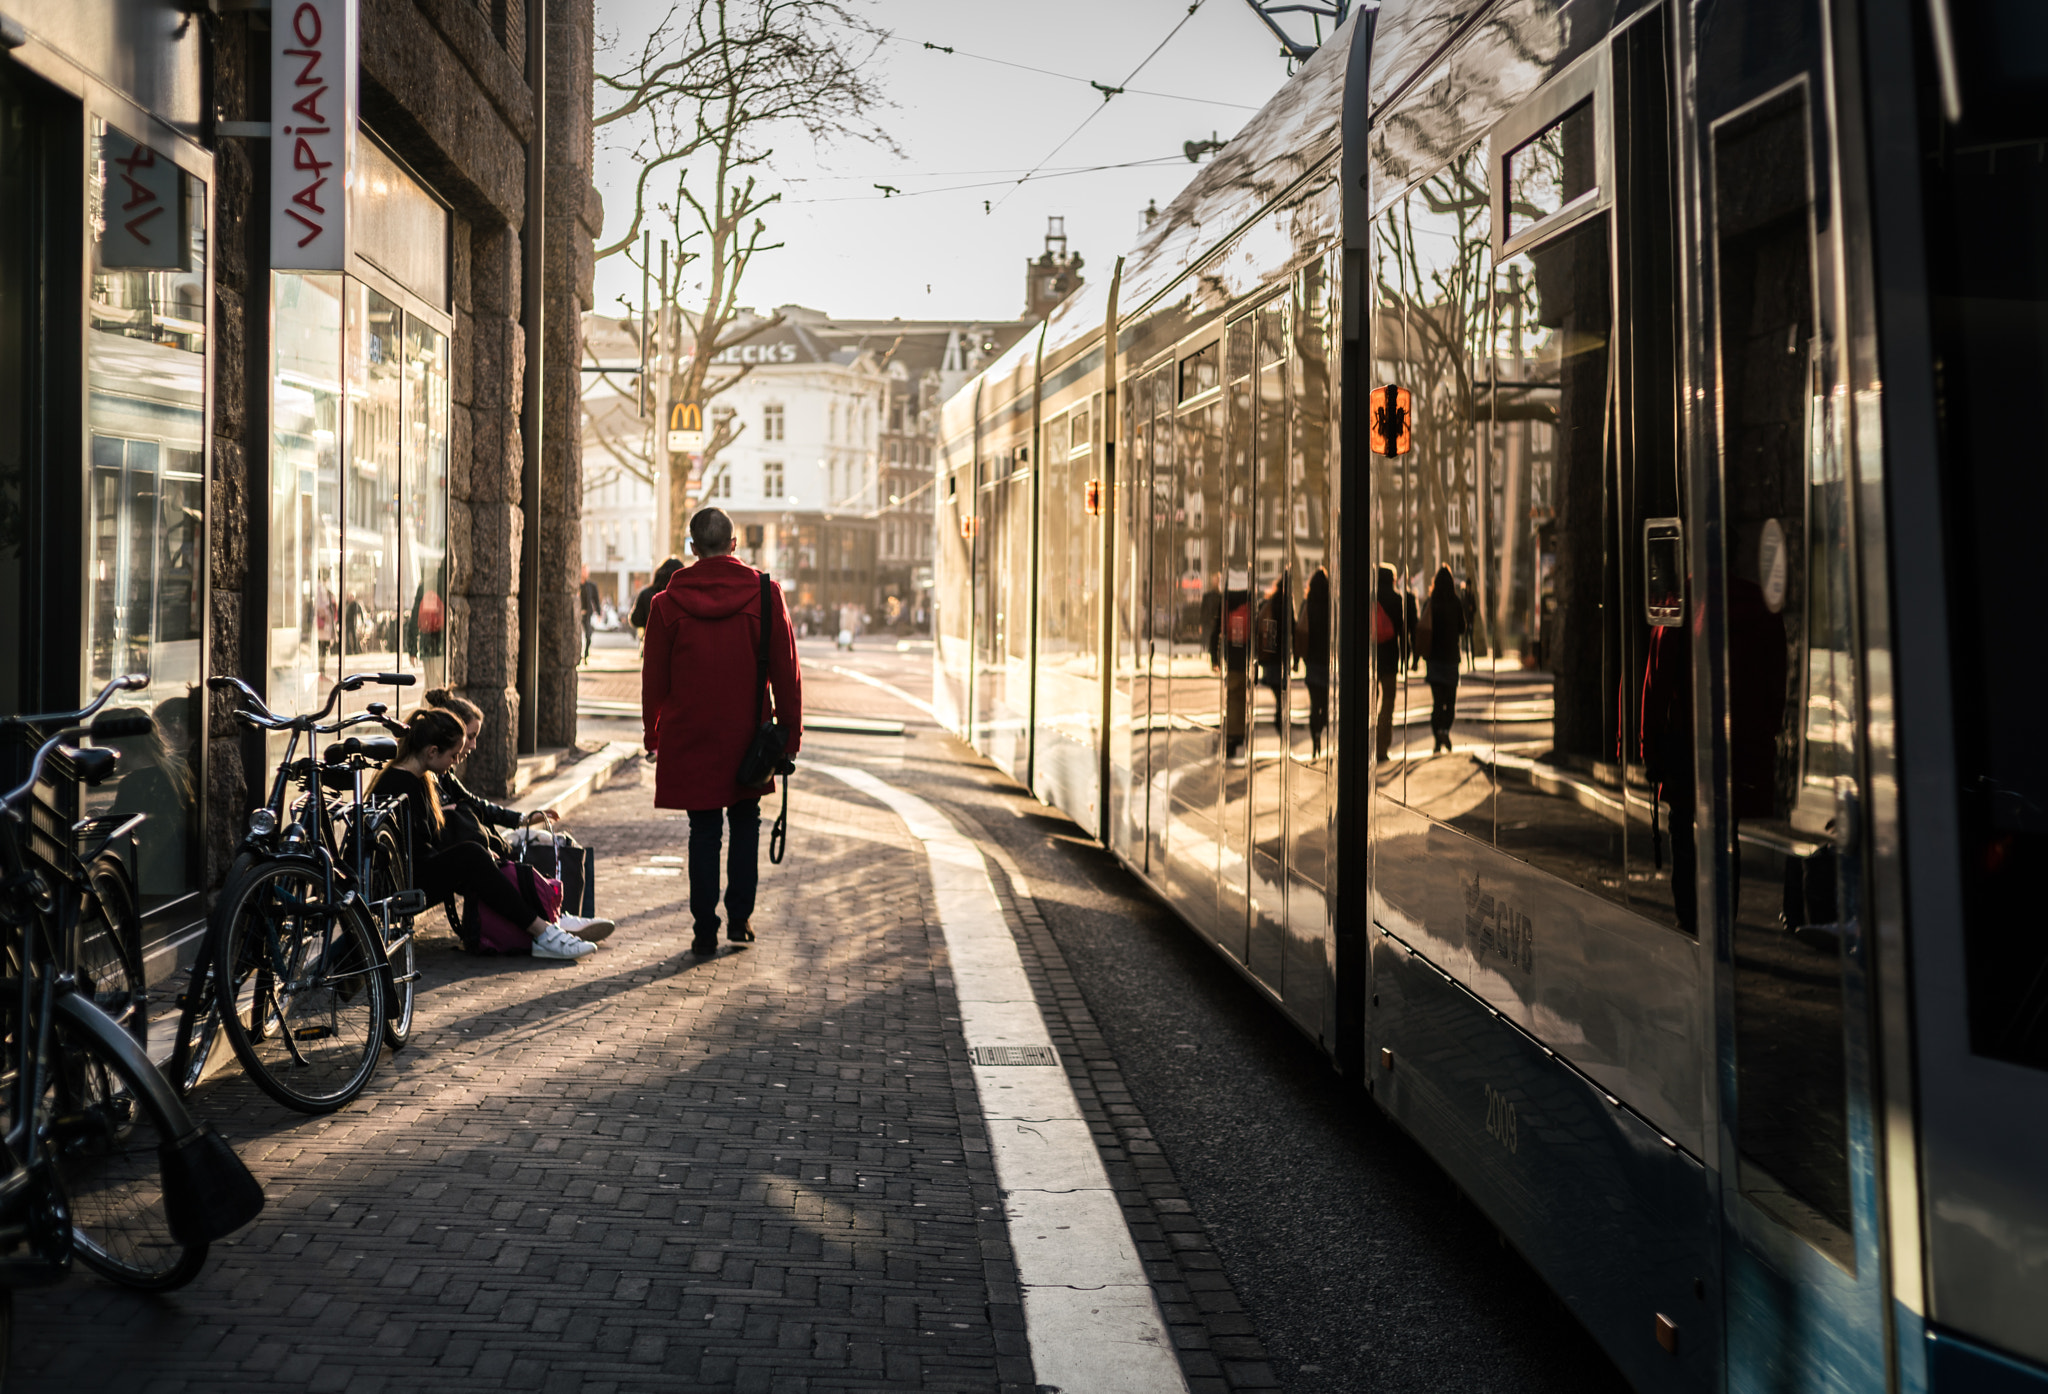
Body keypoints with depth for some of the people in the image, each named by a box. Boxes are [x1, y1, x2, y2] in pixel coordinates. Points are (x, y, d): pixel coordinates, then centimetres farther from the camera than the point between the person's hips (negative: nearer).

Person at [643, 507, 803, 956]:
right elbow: (787, 672, -3)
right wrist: (790, 733, 6)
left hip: (689, 738, 0)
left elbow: (654, 679, 3)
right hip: (748, 735, 0)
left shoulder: (667, 603, -5)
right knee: (745, 824, 17)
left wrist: (653, 736, 15)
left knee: (703, 832, 7)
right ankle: (740, 918, 17)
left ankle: (705, 931, 8)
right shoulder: (766, 594, -5)